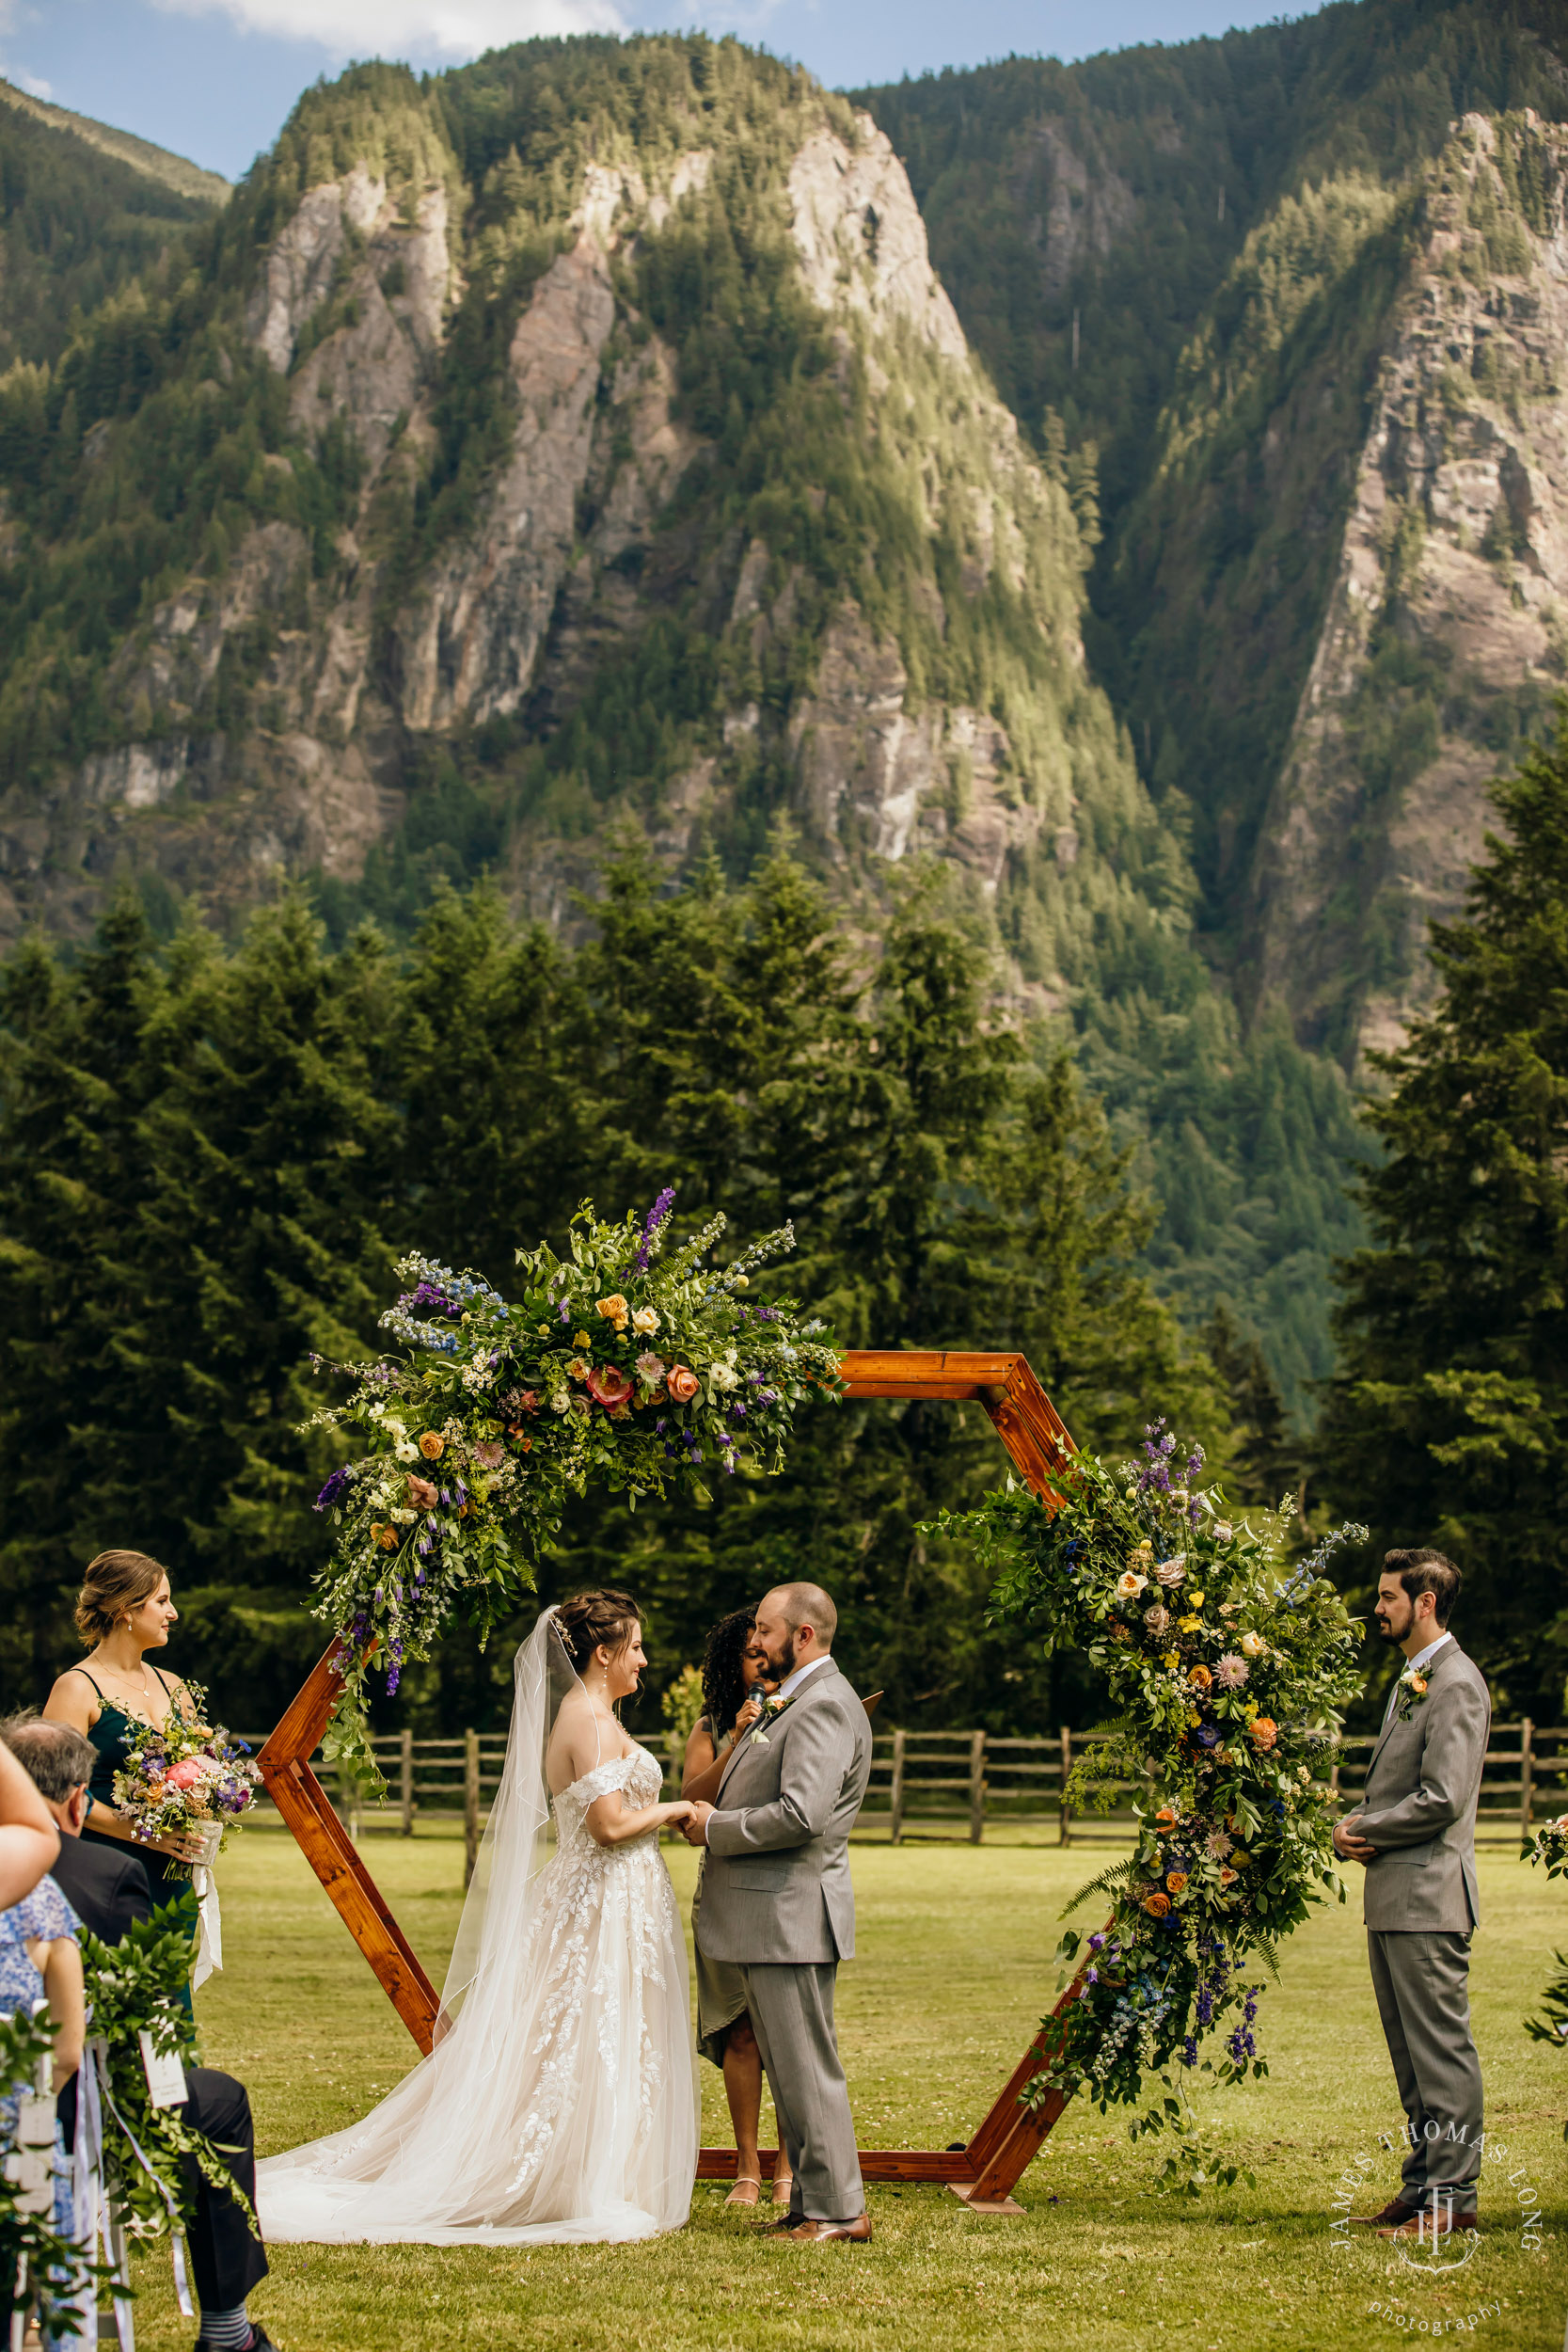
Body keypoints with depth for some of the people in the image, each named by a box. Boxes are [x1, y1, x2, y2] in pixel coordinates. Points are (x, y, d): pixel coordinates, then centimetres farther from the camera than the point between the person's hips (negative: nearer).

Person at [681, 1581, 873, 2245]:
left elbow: (801, 1815, -26)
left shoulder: (824, 1706, -16)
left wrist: (716, 1829, -14)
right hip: (770, 1914, 11)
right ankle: (813, 2205, 20)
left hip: (791, 1913, -11)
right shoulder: (794, 1702, 19)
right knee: (791, 2067, 14)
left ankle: (838, 2210, -1)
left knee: (806, 2067, -6)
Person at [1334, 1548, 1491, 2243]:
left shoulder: (1456, 1683, -13)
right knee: (1410, 2053, 14)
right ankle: (1423, 2186, 20)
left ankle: (1453, 2198, -3)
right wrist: (1353, 1824, 5)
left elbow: (1441, 1799, -21)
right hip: (1392, 1898, 10)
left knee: (1441, 2050, -6)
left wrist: (1365, 1831, -10)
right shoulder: (1410, 1682, 18)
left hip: (1429, 1894, -10)